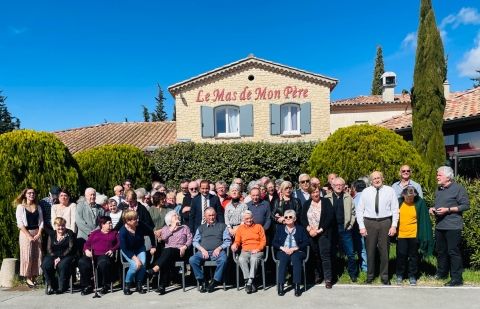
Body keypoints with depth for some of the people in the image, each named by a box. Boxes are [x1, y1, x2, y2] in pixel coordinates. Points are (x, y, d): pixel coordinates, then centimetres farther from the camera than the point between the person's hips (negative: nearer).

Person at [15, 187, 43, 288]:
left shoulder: (38, 207, 12)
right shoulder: (20, 207, 0)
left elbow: (41, 221, 9)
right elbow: (20, 223, -7)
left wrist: (39, 234, -5)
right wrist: (29, 236, -14)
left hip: (37, 233, 4)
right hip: (25, 233, -3)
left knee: (37, 256, 0)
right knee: (27, 256, -5)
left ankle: (34, 277, 8)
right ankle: (28, 278, 4)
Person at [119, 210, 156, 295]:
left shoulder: (140, 225, -20)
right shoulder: (123, 231, -26)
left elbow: (151, 233, -1)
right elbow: (124, 249, -22)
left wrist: (153, 247, 3)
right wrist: (135, 258, -31)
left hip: (140, 248, 3)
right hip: (128, 251, -3)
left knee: (142, 263, -24)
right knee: (135, 265, -27)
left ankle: (139, 284, -2)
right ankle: (127, 285, -3)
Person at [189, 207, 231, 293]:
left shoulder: (222, 226, 19)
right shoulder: (201, 227, 25)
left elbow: (227, 241, 10)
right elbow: (195, 241, 16)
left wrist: (219, 248, -7)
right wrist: (202, 249, -3)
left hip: (217, 251, -2)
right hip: (203, 251, 2)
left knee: (223, 260, -35)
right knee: (192, 260, -27)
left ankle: (214, 282, -20)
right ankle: (202, 282, -14)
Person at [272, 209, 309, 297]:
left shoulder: (300, 229, 14)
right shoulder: (280, 229, 18)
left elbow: (306, 242, 2)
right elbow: (274, 243, 10)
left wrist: (294, 248, -11)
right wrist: (283, 248, -9)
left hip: (297, 252, -1)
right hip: (283, 252, 1)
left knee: (295, 257, -35)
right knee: (283, 258, -33)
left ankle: (297, 285, -36)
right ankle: (280, 285, -34)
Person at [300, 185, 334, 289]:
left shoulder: (326, 202, 0)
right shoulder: (307, 204, 11)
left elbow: (330, 217, -8)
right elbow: (302, 218, 5)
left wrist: (320, 230, -12)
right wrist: (309, 229, -11)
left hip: (323, 233, -3)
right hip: (311, 234, 4)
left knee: (325, 255, -8)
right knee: (316, 256, 8)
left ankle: (328, 279, -4)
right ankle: (319, 275, 22)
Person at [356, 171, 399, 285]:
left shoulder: (390, 191, 2)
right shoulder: (366, 192, 3)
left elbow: (395, 209, 0)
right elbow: (360, 210, 3)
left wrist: (394, 225, -7)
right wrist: (361, 226, -3)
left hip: (385, 222, 0)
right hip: (369, 223, 0)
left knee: (384, 250, 7)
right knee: (370, 250, 7)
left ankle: (385, 277, 22)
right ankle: (369, 276, 22)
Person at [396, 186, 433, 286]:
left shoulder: (420, 203, -8)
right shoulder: (399, 202, -4)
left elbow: (423, 220, -5)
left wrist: (423, 236, -7)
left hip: (414, 235, -1)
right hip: (401, 235, 1)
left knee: (413, 256, 11)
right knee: (401, 255, 7)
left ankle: (412, 276, 25)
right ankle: (399, 275, 23)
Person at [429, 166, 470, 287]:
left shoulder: (458, 188, -8)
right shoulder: (439, 189, 15)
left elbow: (465, 205, -13)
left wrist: (447, 210, -19)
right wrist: (433, 208, 6)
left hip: (453, 226, -8)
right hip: (439, 226, 8)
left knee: (453, 252, -4)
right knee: (441, 251, 16)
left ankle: (456, 279, 4)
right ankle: (442, 272, 30)